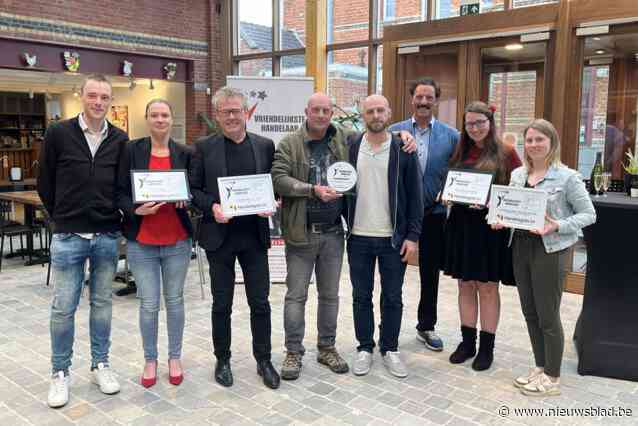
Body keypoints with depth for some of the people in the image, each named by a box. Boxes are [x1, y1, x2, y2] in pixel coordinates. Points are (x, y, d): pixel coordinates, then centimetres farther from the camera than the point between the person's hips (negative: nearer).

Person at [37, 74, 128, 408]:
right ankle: (60, 373, 20)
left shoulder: (120, 140, 3)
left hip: (107, 237, 2)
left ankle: (100, 365, 26)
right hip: (68, 237, -2)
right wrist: (63, 218, 6)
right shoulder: (58, 133, -4)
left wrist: (116, 216, 3)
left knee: (102, 303, 12)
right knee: (63, 308, 5)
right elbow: (45, 184, 3)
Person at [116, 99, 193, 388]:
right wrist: (136, 210, -21)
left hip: (177, 240, 1)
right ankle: (150, 360, 22)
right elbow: (120, 192, -3)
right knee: (148, 304, 4)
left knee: (175, 300, 11)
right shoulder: (131, 150, -1)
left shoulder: (184, 153, 3)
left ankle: (175, 358, 26)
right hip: (141, 241, -1)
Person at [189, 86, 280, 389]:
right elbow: (193, 188, 2)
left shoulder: (265, 146, 5)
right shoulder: (204, 147, 1)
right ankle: (222, 360, 28)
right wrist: (211, 206, -16)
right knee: (222, 304, 11)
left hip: (255, 235, 1)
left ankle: (263, 360, 24)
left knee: (260, 302, 8)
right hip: (219, 235, -1)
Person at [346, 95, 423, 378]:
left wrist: (412, 235, -7)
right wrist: (344, 225, -3)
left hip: (394, 238, -1)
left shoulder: (403, 149, -1)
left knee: (393, 298, 9)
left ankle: (389, 348, 25)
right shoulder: (351, 149, 2)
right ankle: (365, 347, 25)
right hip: (358, 237, 1)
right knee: (361, 296, 10)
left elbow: (415, 195, -2)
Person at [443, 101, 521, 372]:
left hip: (491, 226, -4)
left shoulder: (506, 153, -2)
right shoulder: (460, 153, 10)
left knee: (487, 287, 5)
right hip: (461, 225, 4)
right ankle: (467, 342, 24)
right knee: (465, 286, 11)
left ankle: (487, 347, 18)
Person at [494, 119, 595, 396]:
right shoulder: (517, 175, 8)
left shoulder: (567, 177, -9)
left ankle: (552, 378, 19)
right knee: (530, 312, 14)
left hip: (550, 250, -6)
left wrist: (557, 226, -22)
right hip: (521, 247, 6)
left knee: (548, 316, 3)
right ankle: (540, 367, 31)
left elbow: (588, 214, -8)